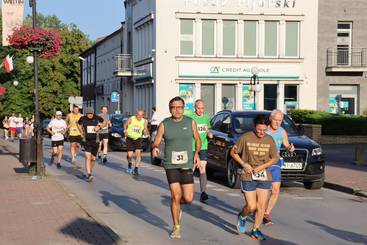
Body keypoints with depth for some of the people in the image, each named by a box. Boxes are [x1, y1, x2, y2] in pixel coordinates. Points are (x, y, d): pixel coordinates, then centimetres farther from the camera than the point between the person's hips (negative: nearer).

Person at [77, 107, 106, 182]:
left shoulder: (97, 118, -7)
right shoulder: (83, 119, -5)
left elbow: (105, 122, 10)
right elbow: (79, 124, 18)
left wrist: (99, 127, -8)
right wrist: (82, 133, 8)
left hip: (95, 141, 1)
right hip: (86, 141, -1)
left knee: (93, 159, 9)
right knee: (88, 157, -17)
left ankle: (90, 172, 31)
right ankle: (89, 174, -24)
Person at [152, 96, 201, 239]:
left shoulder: (190, 122, 3)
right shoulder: (164, 125, 0)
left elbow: (198, 140, 14)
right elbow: (156, 143, 1)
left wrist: (197, 153, -4)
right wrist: (154, 149, -23)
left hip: (187, 165, 1)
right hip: (171, 165, -1)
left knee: (188, 199, -5)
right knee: (176, 196, -7)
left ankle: (177, 205, 32)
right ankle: (176, 228, 11)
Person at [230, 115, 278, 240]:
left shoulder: (269, 139, 4)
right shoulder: (245, 138, -7)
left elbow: (275, 158, 8)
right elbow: (233, 152, 2)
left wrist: (261, 167, -6)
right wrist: (243, 164, -11)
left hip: (264, 177, 3)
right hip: (248, 177, -3)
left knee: (261, 206, 2)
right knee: (251, 206, -5)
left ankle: (255, 230, 18)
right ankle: (242, 217, 28)